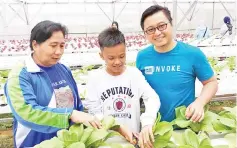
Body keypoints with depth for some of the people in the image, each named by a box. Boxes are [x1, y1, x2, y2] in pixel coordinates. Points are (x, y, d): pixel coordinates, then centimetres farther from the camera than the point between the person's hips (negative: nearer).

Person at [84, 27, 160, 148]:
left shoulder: (134, 73, -1)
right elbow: (93, 111, -5)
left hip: (133, 137, 1)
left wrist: (147, 123, -27)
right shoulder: (95, 77, -4)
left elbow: (152, 98, -10)